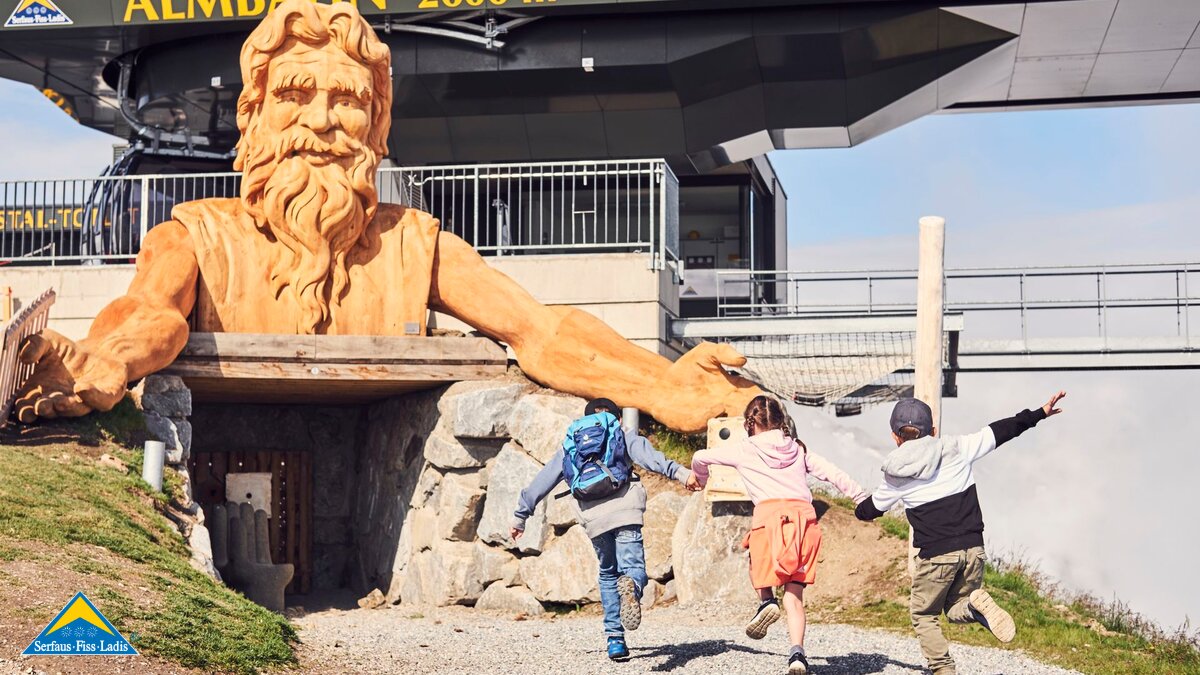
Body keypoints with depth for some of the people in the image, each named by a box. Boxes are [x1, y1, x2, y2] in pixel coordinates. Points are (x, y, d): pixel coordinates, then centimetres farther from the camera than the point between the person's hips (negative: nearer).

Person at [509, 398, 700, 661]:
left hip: (593, 517, 2)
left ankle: (615, 638, 10)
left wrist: (520, 515, 40)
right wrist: (679, 472, -12)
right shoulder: (623, 436, 22)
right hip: (625, 510, -2)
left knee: (608, 574, 20)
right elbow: (648, 456, 1)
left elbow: (542, 480, 32)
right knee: (633, 568, -5)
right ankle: (630, 586, -44)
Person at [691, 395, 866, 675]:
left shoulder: (744, 451, 15)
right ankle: (797, 652, -10)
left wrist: (702, 481, 46)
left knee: (758, 565, 24)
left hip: (769, 512, -3)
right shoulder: (799, 450, 22)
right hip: (804, 515, 3)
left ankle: (766, 600, -6)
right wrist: (864, 499, 18)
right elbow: (833, 474, 14)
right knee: (794, 594, 6)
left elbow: (700, 458, 25)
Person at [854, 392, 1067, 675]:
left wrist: (860, 508, 42)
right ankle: (976, 605, -14)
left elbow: (869, 510, 18)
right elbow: (999, 431, 7)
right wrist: (1039, 413, 15)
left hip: (935, 555, -2)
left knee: (924, 615, 17)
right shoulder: (955, 448, 1)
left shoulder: (895, 477, 1)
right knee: (956, 610, 20)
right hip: (972, 549, 3)